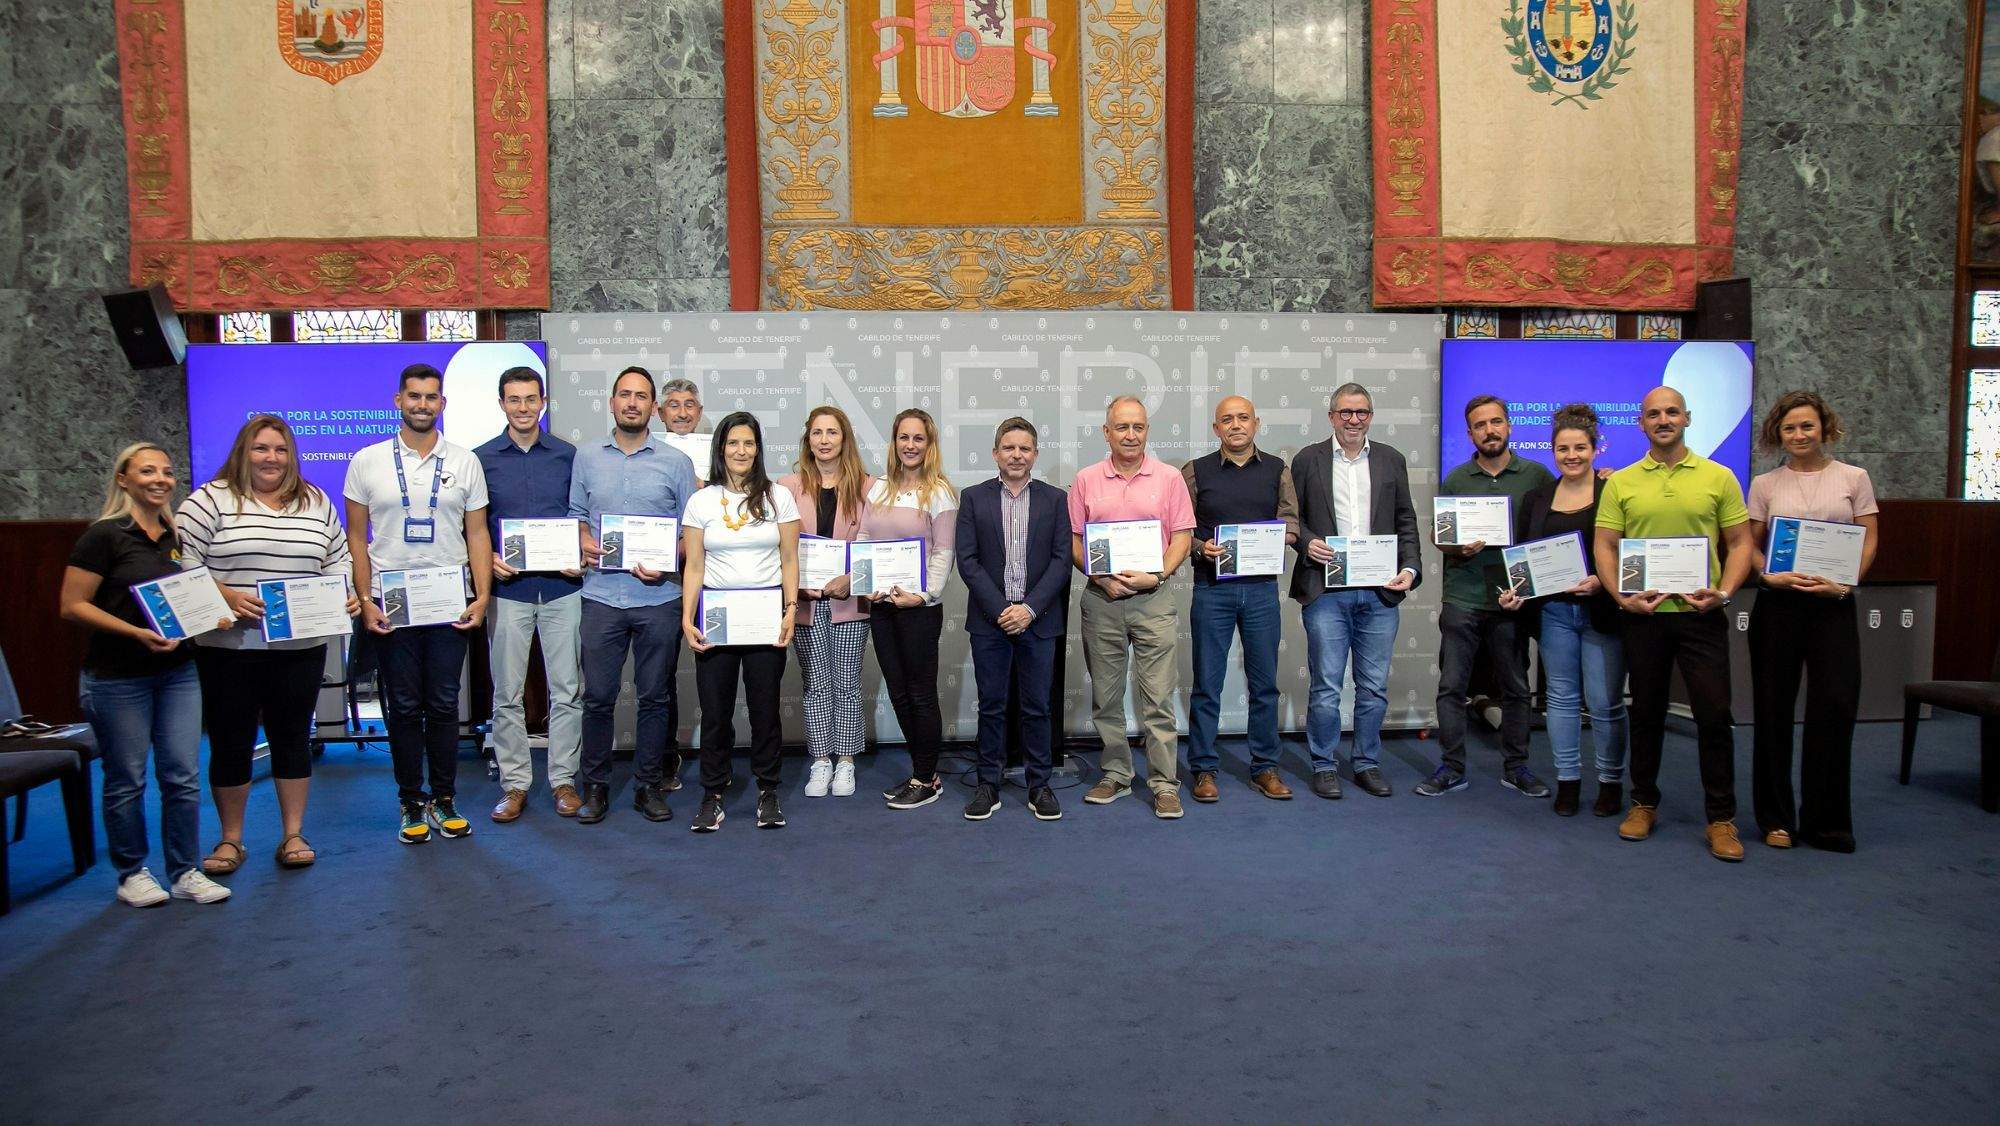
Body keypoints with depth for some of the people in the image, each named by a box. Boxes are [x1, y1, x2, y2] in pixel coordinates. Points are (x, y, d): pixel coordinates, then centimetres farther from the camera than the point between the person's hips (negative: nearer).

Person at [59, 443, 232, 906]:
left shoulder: (177, 537, 9)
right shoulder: (104, 536, -9)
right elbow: (72, 606, -12)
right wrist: (135, 632, -22)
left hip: (178, 671, 5)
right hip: (118, 677, -5)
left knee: (183, 776, 5)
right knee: (126, 780, 6)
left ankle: (185, 873, 16)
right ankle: (132, 874, 21)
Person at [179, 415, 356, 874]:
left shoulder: (316, 503, 10)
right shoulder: (210, 500, -1)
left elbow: (339, 560, 13)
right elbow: (182, 564, -6)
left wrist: (345, 596, -4)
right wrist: (226, 596, -18)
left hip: (300, 646, 3)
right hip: (227, 647, -2)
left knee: (293, 737, 10)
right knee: (230, 741, 7)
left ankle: (294, 835, 20)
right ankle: (230, 839, 21)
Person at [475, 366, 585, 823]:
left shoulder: (568, 456, 6)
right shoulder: (482, 459, 4)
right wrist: (488, 559, -11)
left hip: (561, 587, 0)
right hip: (507, 589, 0)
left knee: (566, 690, 4)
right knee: (507, 694, 5)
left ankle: (563, 779, 16)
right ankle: (514, 783, 15)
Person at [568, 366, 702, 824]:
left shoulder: (676, 462, 4)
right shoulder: (587, 457, 9)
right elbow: (575, 514, 14)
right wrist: (584, 542, -7)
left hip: (658, 597, 0)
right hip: (601, 594, 1)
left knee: (655, 696, 7)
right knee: (598, 696, 3)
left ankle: (649, 785, 19)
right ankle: (595, 785, 17)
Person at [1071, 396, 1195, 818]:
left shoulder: (1169, 478, 3)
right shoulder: (1086, 480, 6)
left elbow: (1182, 537, 1)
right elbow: (1073, 541, 6)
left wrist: (1157, 577, -13)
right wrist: (1102, 578, -8)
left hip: (1152, 598, -2)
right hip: (1101, 598, 2)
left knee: (1158, 697, -2)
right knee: (1105, 696, 10)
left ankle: (1165, 784, 5)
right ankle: (1115, 775, 23)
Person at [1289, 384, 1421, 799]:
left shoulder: (1391, 460, 11)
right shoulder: (1308, 460, 5)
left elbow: (1405, 520, 12)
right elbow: (1292, 516, 7)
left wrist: (1410, 568, -1)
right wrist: (1307, 542, -13)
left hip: (1380, 592, 3)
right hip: (1326, 590, -2)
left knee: (1374, 687, 9)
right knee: (1325, 686, 1)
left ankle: (1367, 763, 22)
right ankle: (1324, 765, 14)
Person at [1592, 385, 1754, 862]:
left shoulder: (1719, 478, 4)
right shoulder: (1621, 483, 4)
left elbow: (1740, 543, 4)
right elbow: (1605, 546, 2)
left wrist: (1725, 591, -11)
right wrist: (1621, 596, -12)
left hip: (1700, 613, -1)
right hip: (1643, 613, 1)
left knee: (1714, 712, -1)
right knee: (1646, 711, 11)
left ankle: (1721, 818, 11)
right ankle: (1643, 803, 25)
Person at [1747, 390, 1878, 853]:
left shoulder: (1853, 478, 5)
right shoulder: (1765, 485, 5)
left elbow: (1868, 541, 3)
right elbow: (1748, 545, 6)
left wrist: (1843, 585, -12)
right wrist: (1771, 576, -13)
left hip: (1834, 605, 0)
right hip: (1778, 604, 0)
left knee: (1835, 708, -1)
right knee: (1774, 710, 5)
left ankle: (1825, 820, 12)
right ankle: (1776, 817, 17)